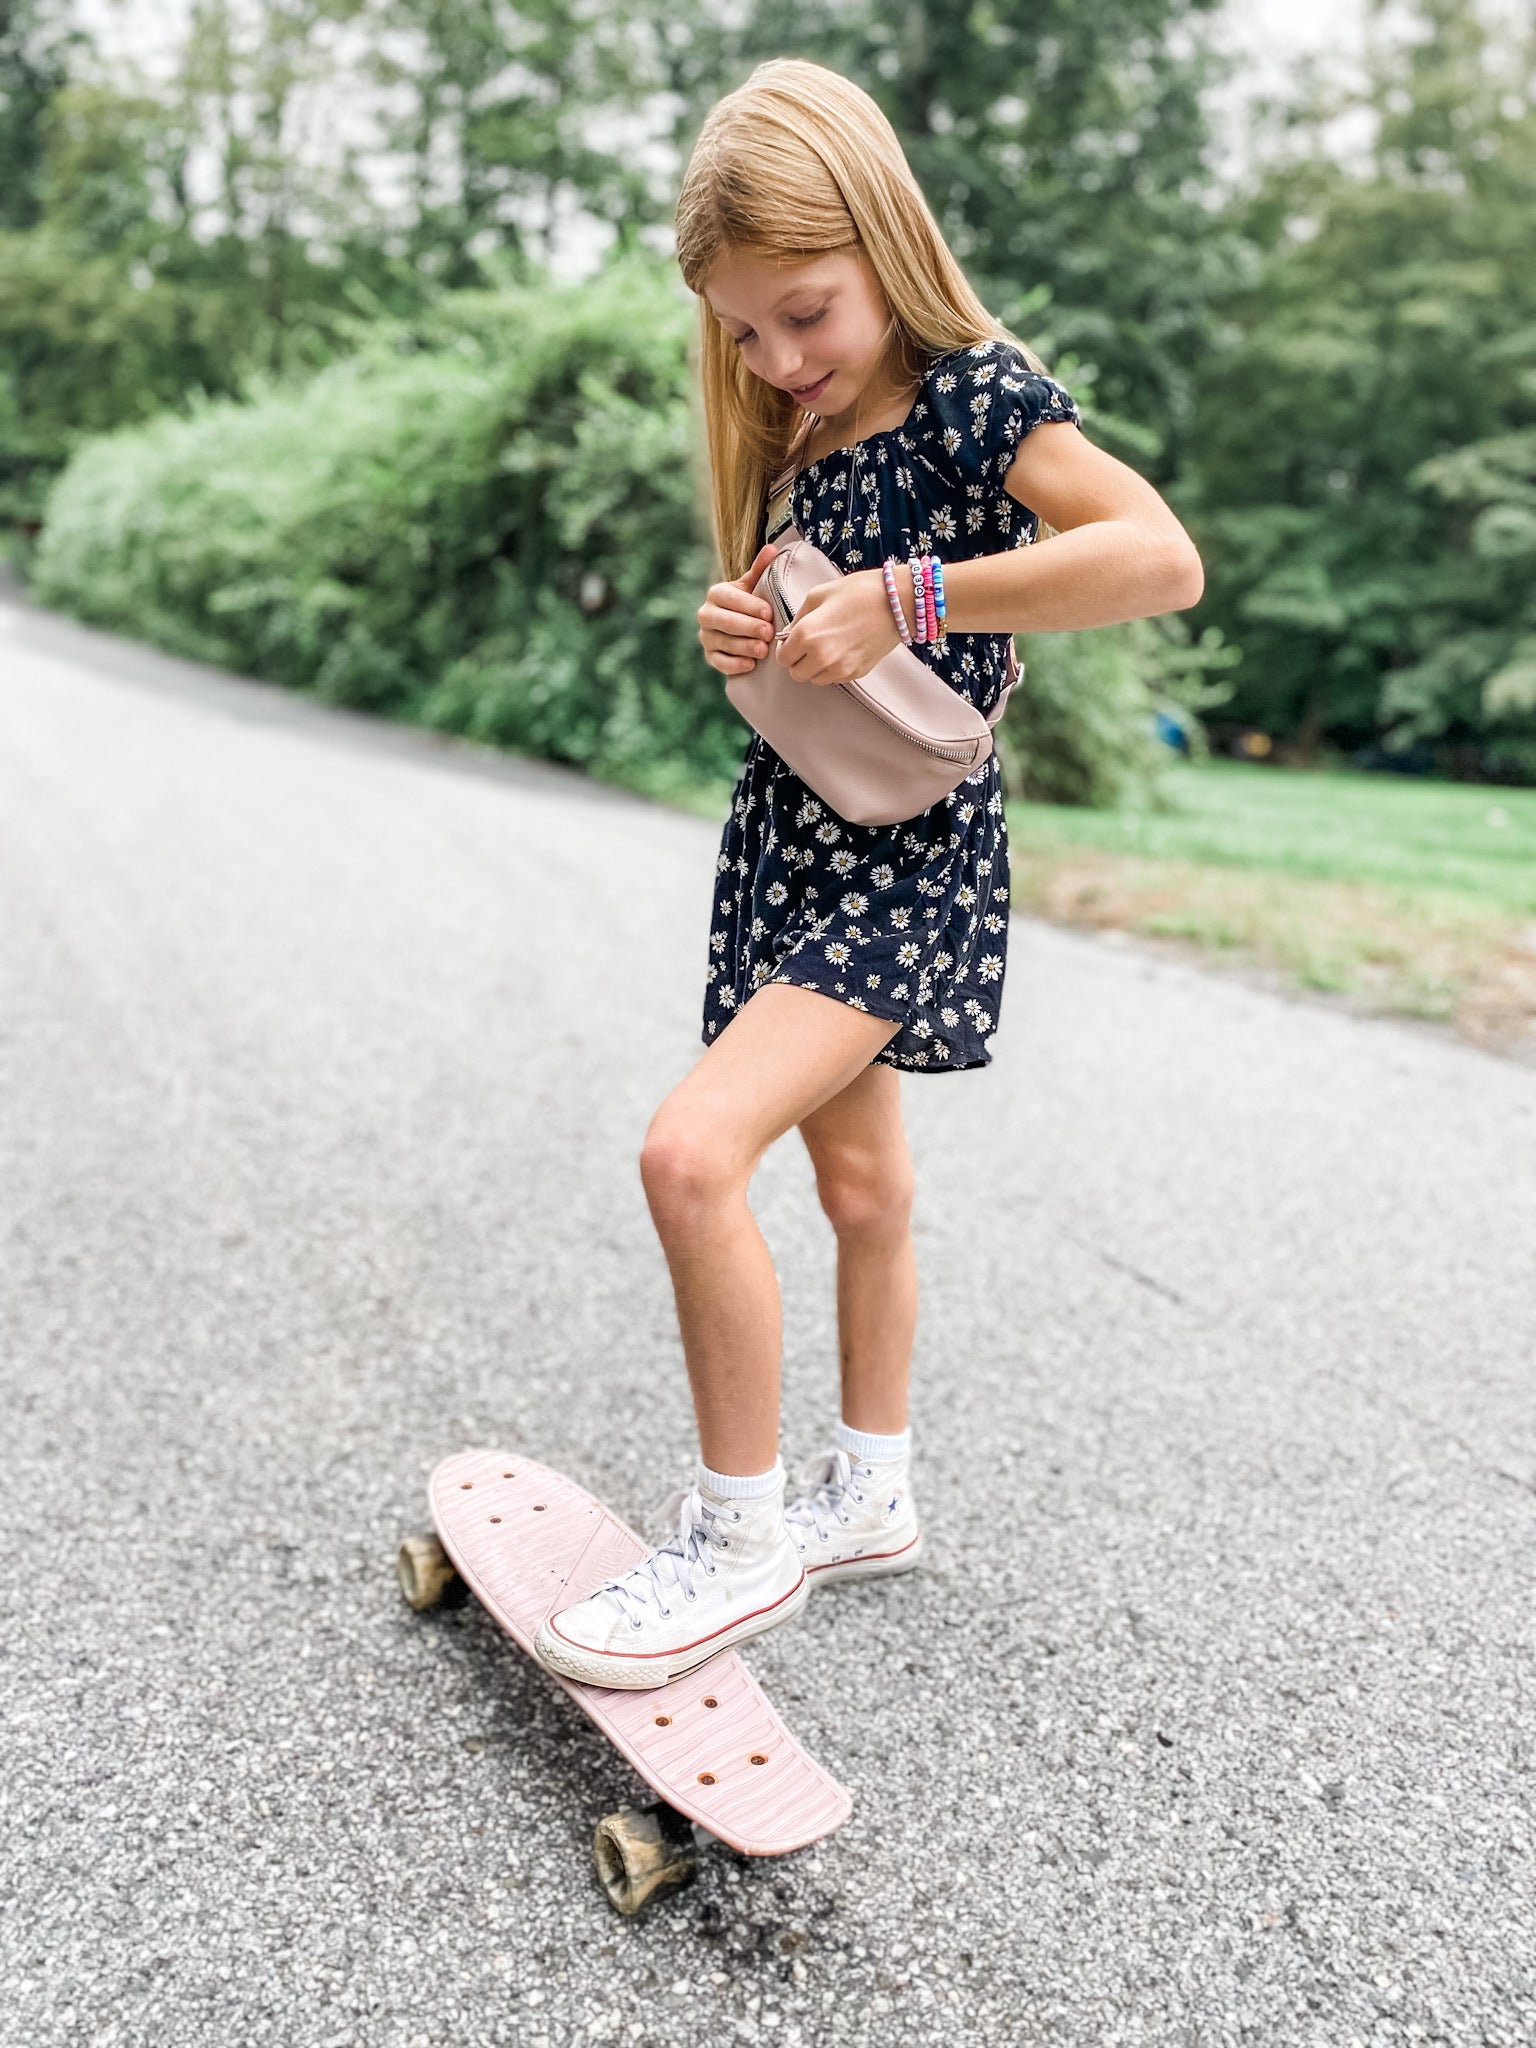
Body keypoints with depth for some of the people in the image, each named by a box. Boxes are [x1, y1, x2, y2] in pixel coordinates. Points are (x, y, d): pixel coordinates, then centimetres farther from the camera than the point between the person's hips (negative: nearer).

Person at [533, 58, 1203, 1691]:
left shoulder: (973, 387, -12)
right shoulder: (800, 435, 10)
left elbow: (1164, 559, -26)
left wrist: (906, 601, -28)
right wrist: (737, 634, -3)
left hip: (907, 853, -8)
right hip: (792, 832, 8)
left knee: (693, 1147, -21)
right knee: (857, 1178, 16)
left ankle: (740, 1537, -4)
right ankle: (869, 1494, 33)